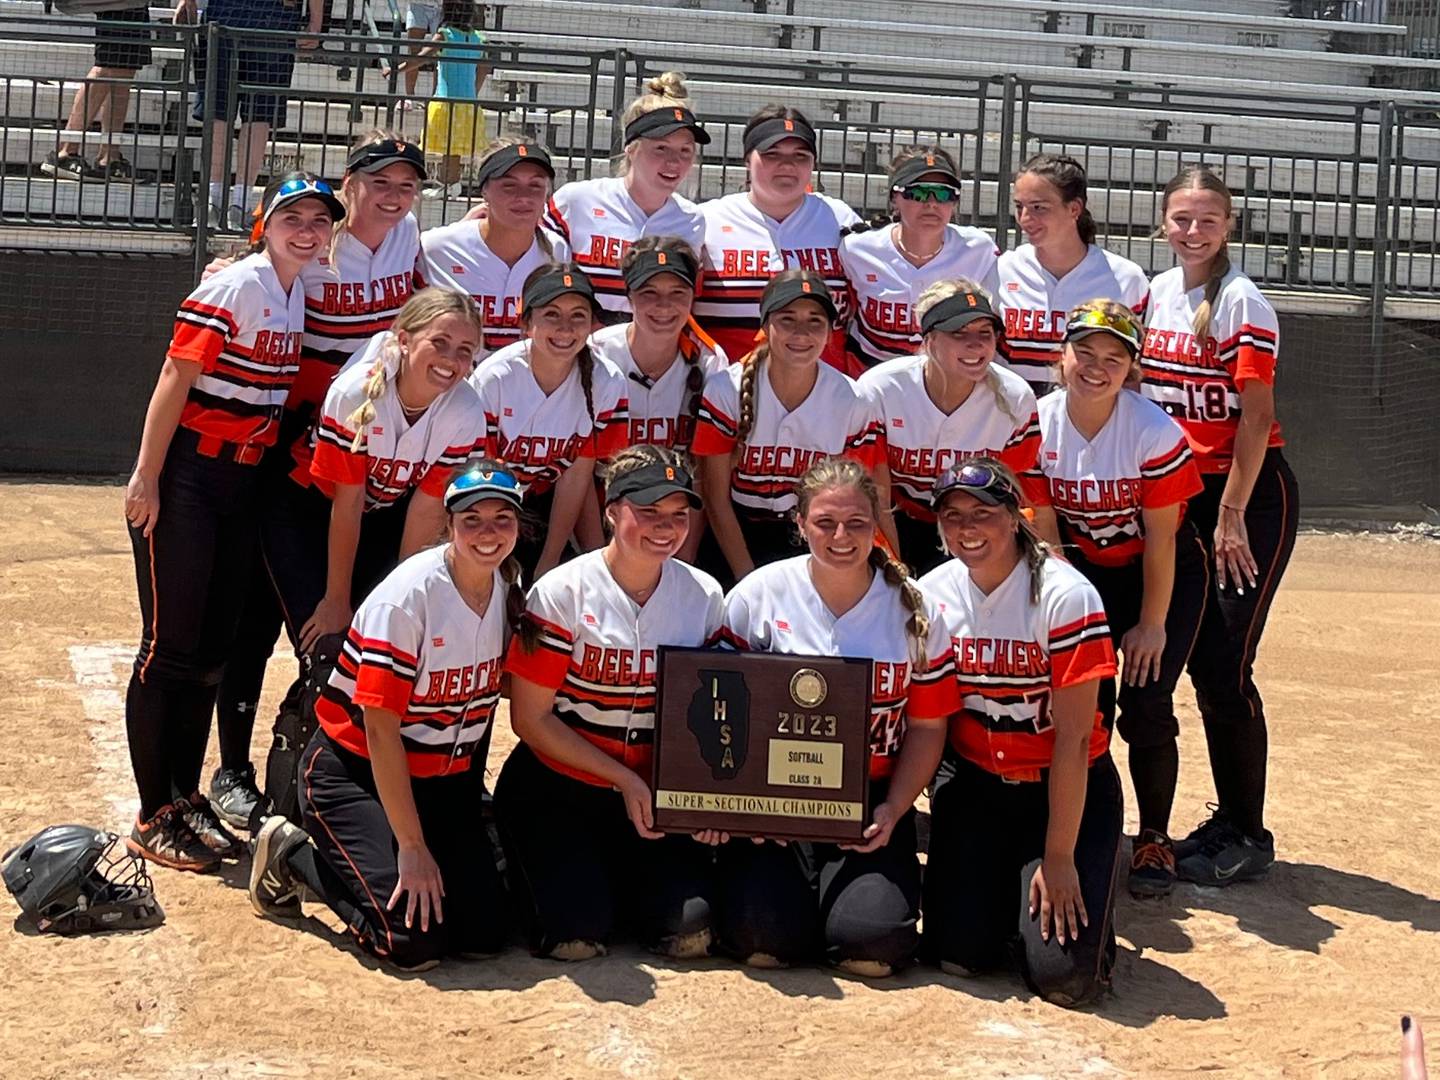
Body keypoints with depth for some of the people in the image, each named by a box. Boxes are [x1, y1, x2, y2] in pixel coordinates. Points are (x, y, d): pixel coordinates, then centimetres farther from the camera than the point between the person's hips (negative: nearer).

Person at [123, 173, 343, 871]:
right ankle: (152, 820, 4)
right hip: (185, 479, -8)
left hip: (243, 484, 8)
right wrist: (145, 479, -18)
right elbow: (174, 382, -16)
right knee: (170, 647, -3)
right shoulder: (233, 288, -14)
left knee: (214, 648, 13)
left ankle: (186, 798, 24)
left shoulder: (297, 294, 10)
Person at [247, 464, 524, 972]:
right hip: (355, 772, -6)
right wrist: (412, 847, -21)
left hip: (445, 779, 7)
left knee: (485, 933, -7)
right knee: (414, 941, -19)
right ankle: (294, 856, 6)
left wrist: (468, 811, 5)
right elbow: (381, 728, -21)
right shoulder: (408, 597, -22)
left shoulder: (510, 589, -2)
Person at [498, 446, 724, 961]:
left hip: (654, 793, 3)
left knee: (689, 931, -16)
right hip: (556, 787, -3)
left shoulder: (704, 595, -1)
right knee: (575, 934, -21)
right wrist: (626, 780, -15)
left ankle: (618, 879, 16)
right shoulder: (562, 592, -13)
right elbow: (531, 719, -11)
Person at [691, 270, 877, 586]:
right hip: (734, 537, -1)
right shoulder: (727, 390, -10)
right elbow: (716, 500, -7)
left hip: (810, 544, 1)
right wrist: (749, 581, -12)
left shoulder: (852, 403, -5)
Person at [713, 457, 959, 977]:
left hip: (870, 802, 0)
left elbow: (928, 725, 5)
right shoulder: (758, 595, -1)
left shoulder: (913, 609, 2)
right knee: (761, 938, -21)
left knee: (873, 943, -21)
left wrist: (893, 810, -8)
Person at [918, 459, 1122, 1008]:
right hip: (975, 786, 4)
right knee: (957, 952, -8)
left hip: (1068, 788, -4)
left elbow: (1074, 738, -18)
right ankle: (1001, 887, 24)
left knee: (1064, 976, -13)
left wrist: (1058, 857, -17)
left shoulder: (1065, 597, -19)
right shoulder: (931, 595, -4)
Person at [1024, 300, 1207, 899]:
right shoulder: (1037, 427, -16)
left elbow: (1160, 538, -19)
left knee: (1145, 704, -13)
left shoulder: (1155, 431, -24)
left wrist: (1152, 625, -15)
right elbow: (1045, 529, -10)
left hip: (1165, 572, -2)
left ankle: (1154, 838, 5)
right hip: (1084, 570, 3)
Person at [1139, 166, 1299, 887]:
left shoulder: (1244, 304, -11)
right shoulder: (1155, 295, 8)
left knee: (1227, 667, -8)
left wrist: (1231, 515, -17)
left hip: (1252, 493, -6)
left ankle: (1248, 835, 2)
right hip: (1181, 493, 6)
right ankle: (1227, 820, 18)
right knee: (1201, 663, 6)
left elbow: (1255, 419, -14)